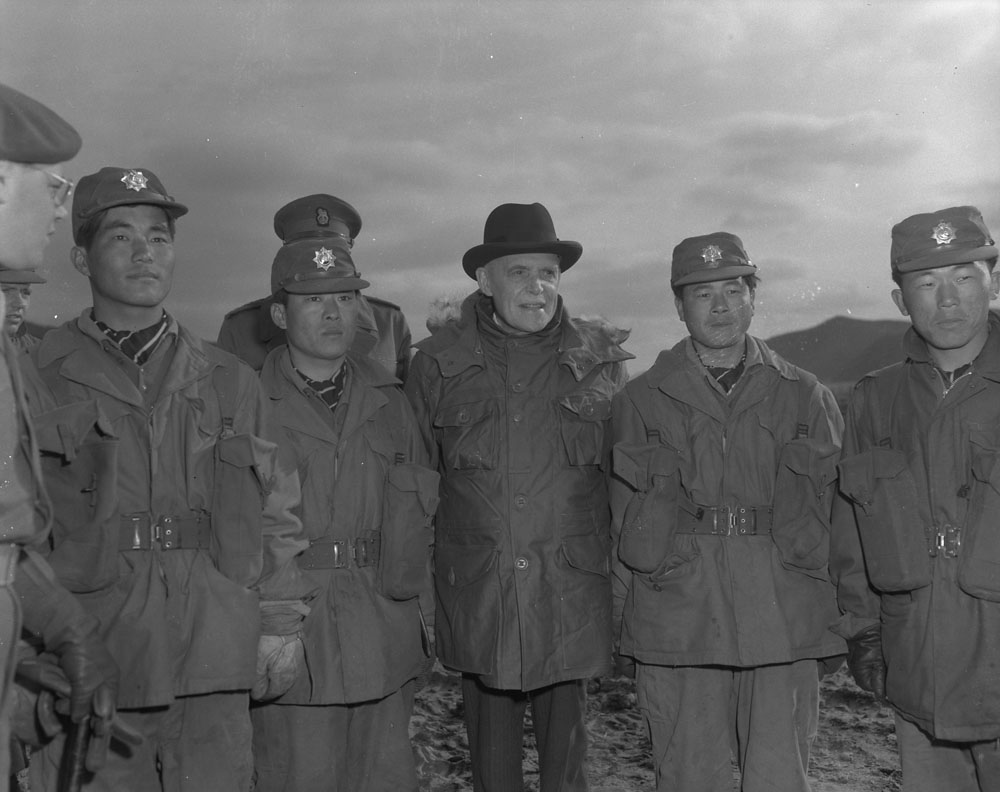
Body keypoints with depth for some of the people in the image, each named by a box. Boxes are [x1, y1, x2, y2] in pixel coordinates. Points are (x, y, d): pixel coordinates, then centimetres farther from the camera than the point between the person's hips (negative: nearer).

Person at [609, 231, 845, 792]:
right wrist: (620, 620, 4)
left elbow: (839, 507, 9)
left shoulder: (806, 398, 9)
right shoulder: (640, 402, 7)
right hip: (675, 626, 0)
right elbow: (618, 516, 7)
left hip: (785, 625, 1)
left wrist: (844, 615, 4)